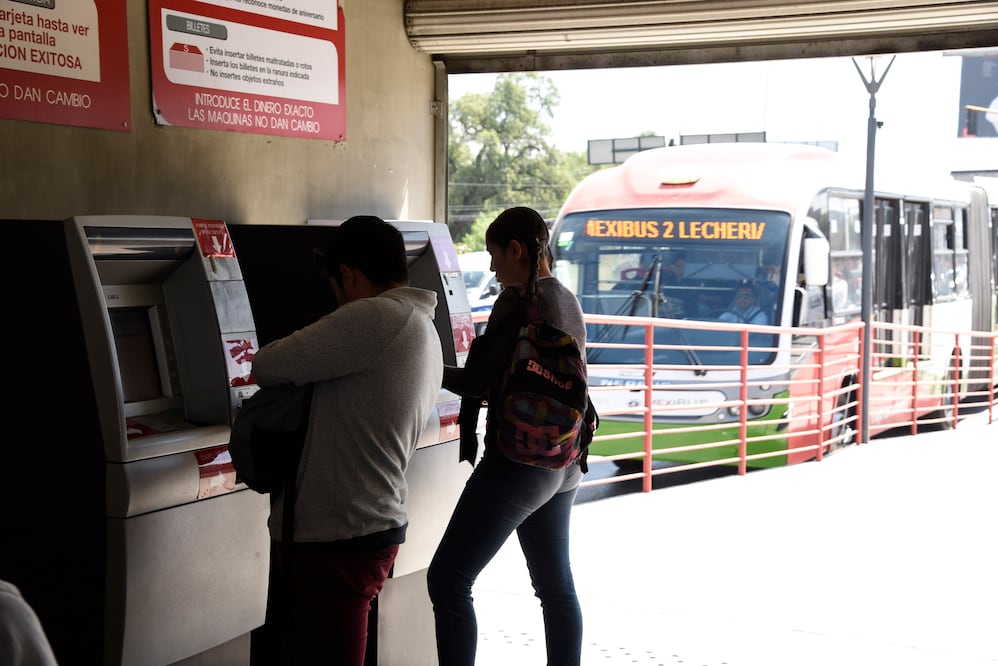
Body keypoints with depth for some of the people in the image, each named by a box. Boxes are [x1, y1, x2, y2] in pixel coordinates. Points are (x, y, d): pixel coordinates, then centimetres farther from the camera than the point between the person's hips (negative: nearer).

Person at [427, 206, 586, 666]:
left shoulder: (517, 300, -15)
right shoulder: (568, 302, 11)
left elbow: (479, 382, -17)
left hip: (518, 463, -9)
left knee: (448, 579, -3)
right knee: (556, 584, 15)